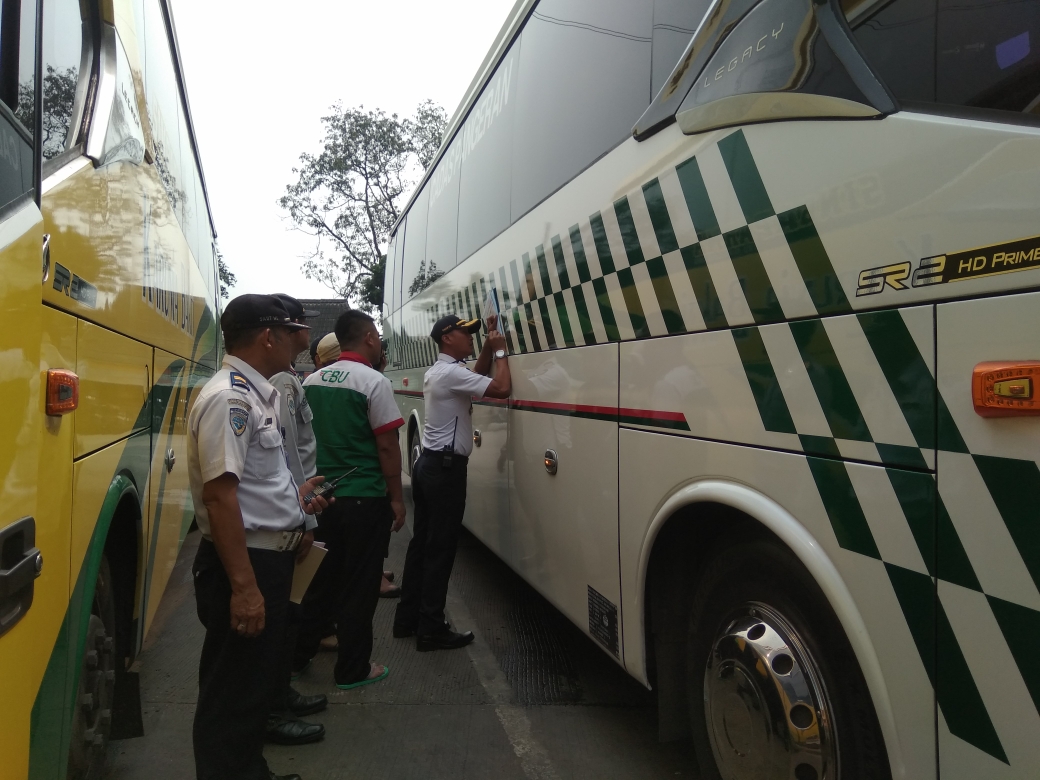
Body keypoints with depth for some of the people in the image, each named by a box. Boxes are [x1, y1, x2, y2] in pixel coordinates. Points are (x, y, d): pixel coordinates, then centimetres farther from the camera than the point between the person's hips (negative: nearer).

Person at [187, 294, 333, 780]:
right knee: (234, 689, 4)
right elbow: (220, 496, -26)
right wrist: (244, 587, -28)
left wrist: (293, 497, 21)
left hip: (270, 555, 10)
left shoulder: (255, 394, 11)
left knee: (259, 674, 23)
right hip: (244, 562, -10)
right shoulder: (229, 398, -20)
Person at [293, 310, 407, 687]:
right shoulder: (374, 382, -14)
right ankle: (352, 669, 17)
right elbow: (387, 446, -15)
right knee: (359, 585, 6)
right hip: (364, 499, -6)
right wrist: (396, 497, -6)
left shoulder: (312, 381, 6)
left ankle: (298, 653, 31)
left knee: (321, 577, 20)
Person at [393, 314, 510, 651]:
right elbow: (501, 388, -24)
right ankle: (431, 630, 4)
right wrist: (500, 350, -10)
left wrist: (489, 346, 14)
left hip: (428, 464, 10)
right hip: (446, 468, -10)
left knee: (421, 543, 14)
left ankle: (408, 618, 22)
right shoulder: (451, 372, -17)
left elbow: (477, 377, 25)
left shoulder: (438, 371, 14)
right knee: (440, 549, -4)